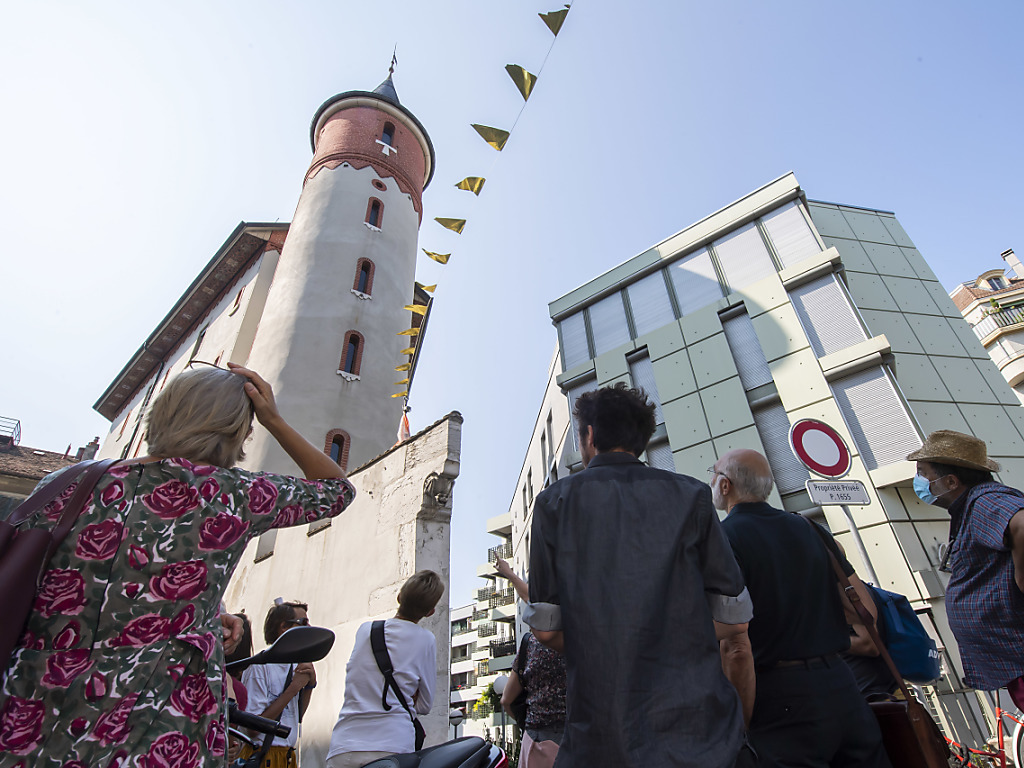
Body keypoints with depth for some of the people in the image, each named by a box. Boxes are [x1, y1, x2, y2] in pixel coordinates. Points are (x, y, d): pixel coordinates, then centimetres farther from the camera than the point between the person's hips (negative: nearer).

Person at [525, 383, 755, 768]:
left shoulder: (555, 501, -1)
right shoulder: (691, 495, 1)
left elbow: (546, 628, -2)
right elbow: (734, 619, 1)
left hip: (602, 737, 0)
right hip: (697, 721, 1)